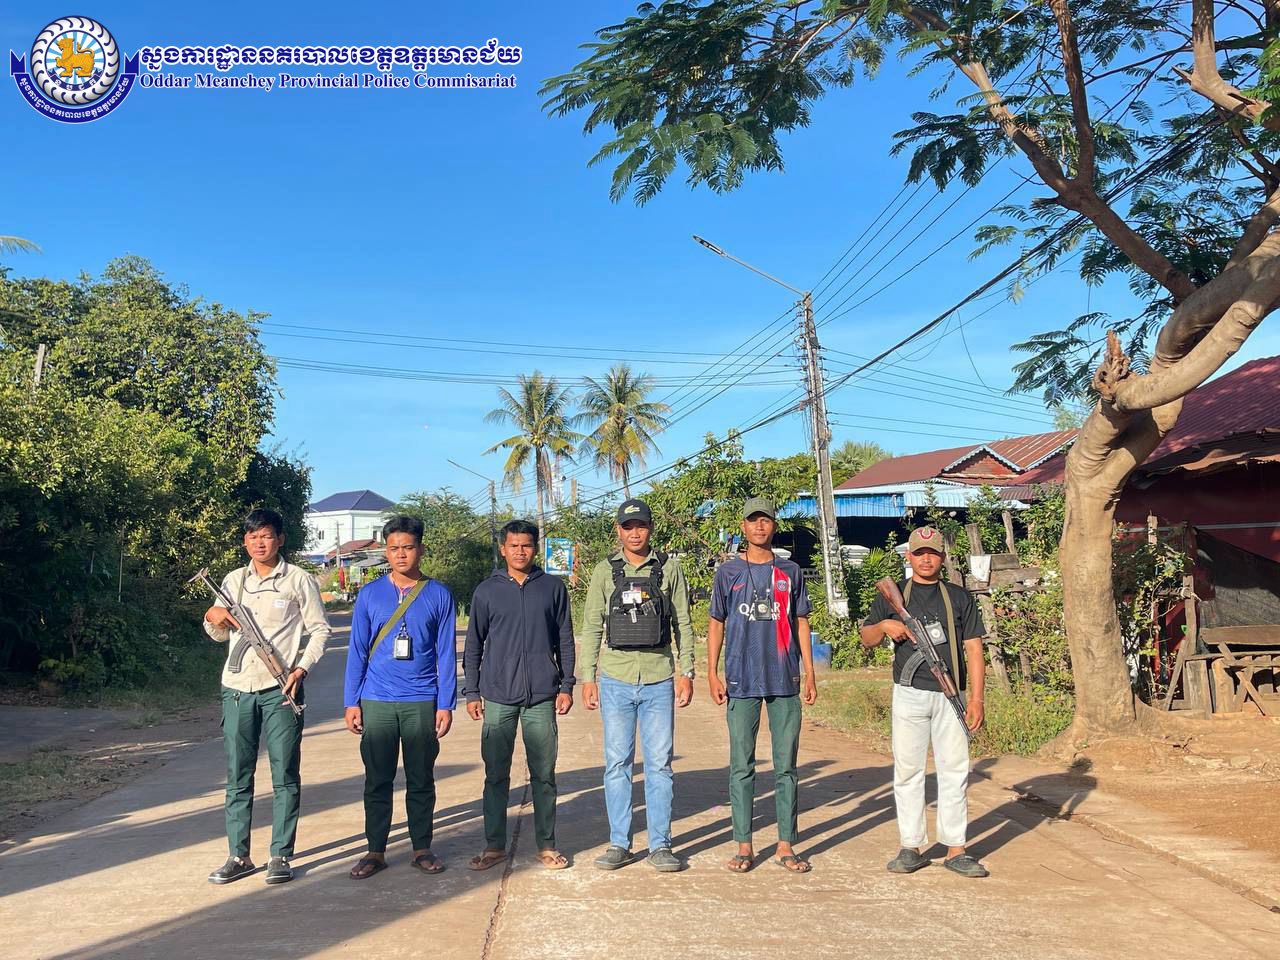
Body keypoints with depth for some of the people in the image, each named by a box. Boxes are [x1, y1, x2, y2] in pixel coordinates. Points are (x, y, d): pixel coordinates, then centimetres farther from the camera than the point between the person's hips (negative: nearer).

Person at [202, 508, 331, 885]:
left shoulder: (299, 580, -1)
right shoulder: (233, 581, 11)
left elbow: (319, 630, 0)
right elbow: (221, 634, 20)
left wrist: (301, 669, -12)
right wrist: (211, 618, -2)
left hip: (280, 690, -4)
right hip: (237, 689, 4)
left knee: (284, 777, 2)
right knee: (237, 778, 8)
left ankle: (281, 856, 11)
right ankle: (238, 856, 18)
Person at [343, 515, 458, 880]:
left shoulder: (439, 595, 1)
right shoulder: (369, 594, 3)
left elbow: (446, 654, 2)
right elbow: (357, 651, 5)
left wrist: (446, 704, -3)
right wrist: (351, 702, 1)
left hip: (422, 703, -1)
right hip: (376, 702, 1)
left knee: (421, 780, 8)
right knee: (377, 780, 7)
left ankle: (422, 848, 21)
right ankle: (376, 850, 20)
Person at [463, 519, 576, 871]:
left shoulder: (553, 588, 5)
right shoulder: (487, 591, 4)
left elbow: (565, 641, 8)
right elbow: (473, 646, 8)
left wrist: (566, 686, 3)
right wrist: (472, 692, 4)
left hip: (542, 696, 0)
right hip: (498, 697, 0)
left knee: (544, 775, 7)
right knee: (496, 775, 7)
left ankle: (547, 845, 18)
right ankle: (494, 845, 19)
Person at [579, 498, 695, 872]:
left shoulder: (669, 569, 5)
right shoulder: (604, 571, 5)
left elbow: (683, 625, 7)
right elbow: (591, 627, 7)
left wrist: (687, 673, 0)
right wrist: (588, 678, 2)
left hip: (659, 680, 0)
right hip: (615, 680, 0)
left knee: (659, 764, 4)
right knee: (617, 764, 6)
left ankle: (660, 846, 13)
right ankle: (619, 844, 16)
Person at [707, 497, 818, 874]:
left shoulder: (790, 572, 10)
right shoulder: (729, 571, 6)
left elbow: (800, 623, 11)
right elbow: (716, 624, 7)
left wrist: (810, 672, 5)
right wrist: (712, 673, 0)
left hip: (785, 681, 1)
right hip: (741, 682, -1)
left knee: (786, 765, 5)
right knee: (741, 766, 3)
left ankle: (786, 846, 14)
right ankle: (743, 846, 13)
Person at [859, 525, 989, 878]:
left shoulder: (959, 597, 9)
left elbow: (973, 649, 6)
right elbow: (866, 638, 13)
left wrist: (976, 697, -3)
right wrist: (884, 626, -10)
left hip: (950, 695, 1)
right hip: (909, 694, 0)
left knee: (955, 771, 3)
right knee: (907, 771, 2)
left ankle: (955, 850, 11)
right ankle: (911, 847, 10)